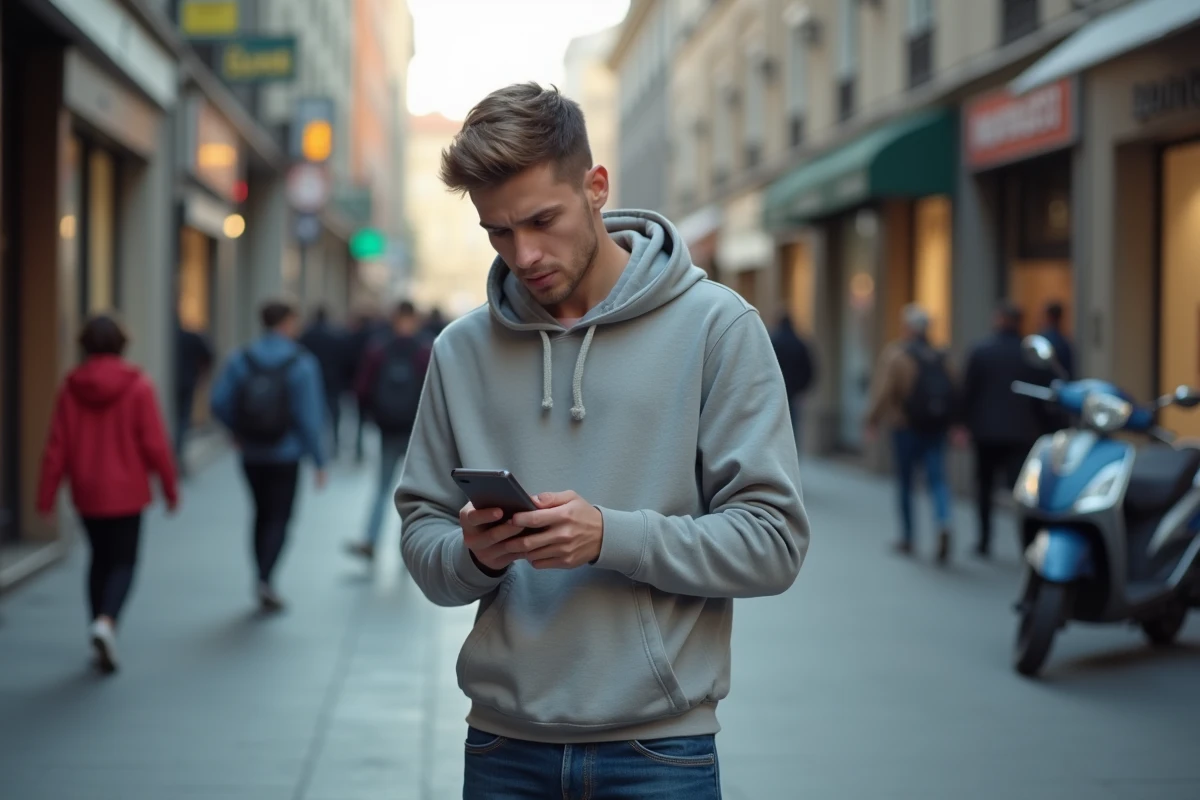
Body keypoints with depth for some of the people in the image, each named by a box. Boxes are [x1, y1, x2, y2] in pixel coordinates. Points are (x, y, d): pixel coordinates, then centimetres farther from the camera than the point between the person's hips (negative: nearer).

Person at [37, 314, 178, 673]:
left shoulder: (71, 387, -4)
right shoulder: (137, 386, -12)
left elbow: (56, 448, -4)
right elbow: (155, 444, -10)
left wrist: (46, 498, 1)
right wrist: (170, 489, 1)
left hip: (87, 492, 3)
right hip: (126, 491, -3)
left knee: (100, 559, 17)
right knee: (123, 563, 6)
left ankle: (103, 643, 19)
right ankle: (106, 620, -21)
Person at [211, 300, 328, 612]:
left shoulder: (241, 360, -2)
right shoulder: (301, 364, -11)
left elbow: (219, 401, -7)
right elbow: (310, 416, -14)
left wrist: (238, 431, 11)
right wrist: (318, 460, -8)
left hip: (251, 454, 4)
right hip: (286, 454, -4)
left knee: (263, 515, 17)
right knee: (279, 519, 2)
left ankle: (264, 581, 19)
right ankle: (265, 579, -16)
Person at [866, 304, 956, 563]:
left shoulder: (896, 354, -9)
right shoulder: (940, 357, 6)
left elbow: (883, 391, -14)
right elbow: (952, 392, 6)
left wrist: (873, 420, -5)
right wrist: (951, 424, 14)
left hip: (906, 427, -3)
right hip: (937, 428, 3)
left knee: (905, 483, 9)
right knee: (937, 478, 0)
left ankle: (907, 538, 16)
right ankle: (943, 524, -25)